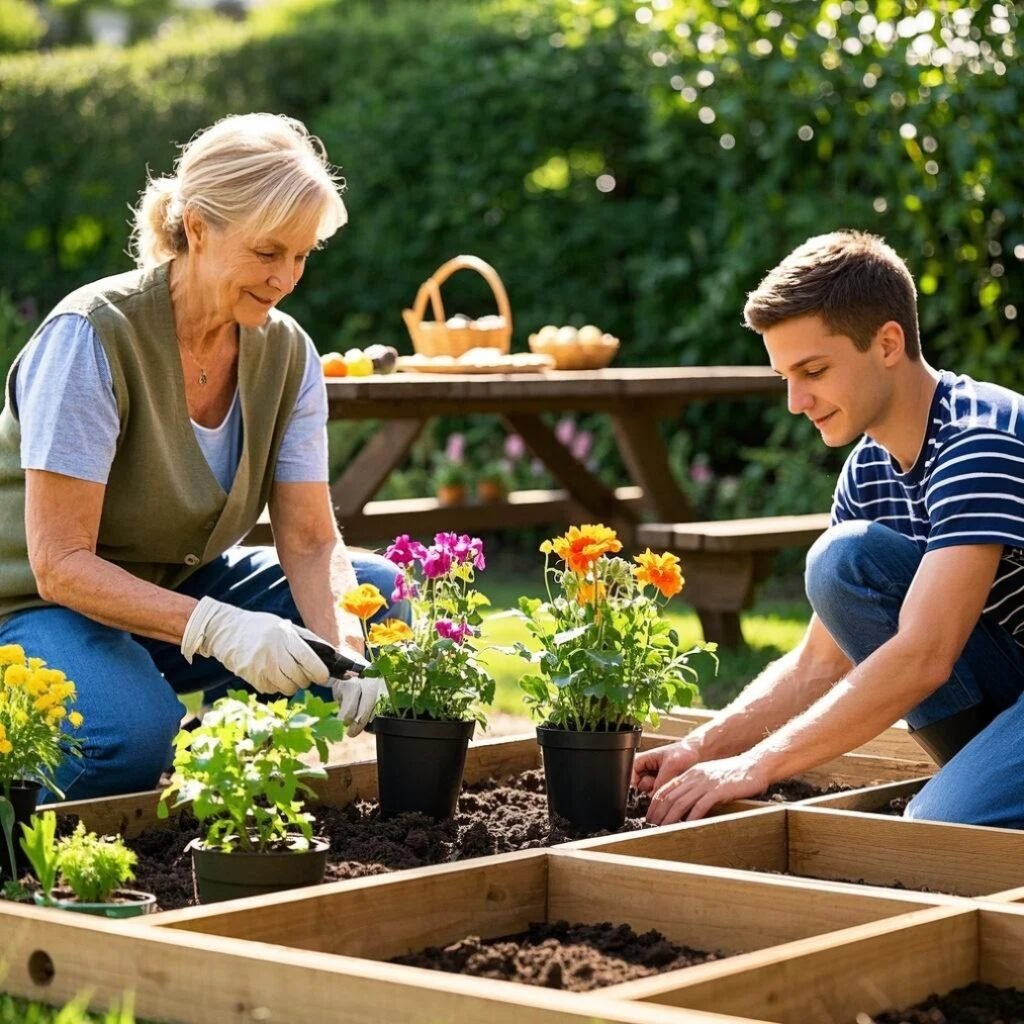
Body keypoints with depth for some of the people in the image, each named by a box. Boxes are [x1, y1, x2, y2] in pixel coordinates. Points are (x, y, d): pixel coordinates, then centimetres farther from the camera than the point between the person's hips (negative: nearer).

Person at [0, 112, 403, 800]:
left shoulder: (287, 351, -6)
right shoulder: (92, 337, -24)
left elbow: (311, 542, -8)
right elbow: (60, 563, -27)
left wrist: (340, 644, -30)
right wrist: (218, 628, -39)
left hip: (180, 588, 6)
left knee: (381, 591, -12)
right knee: (138, 732, -36)